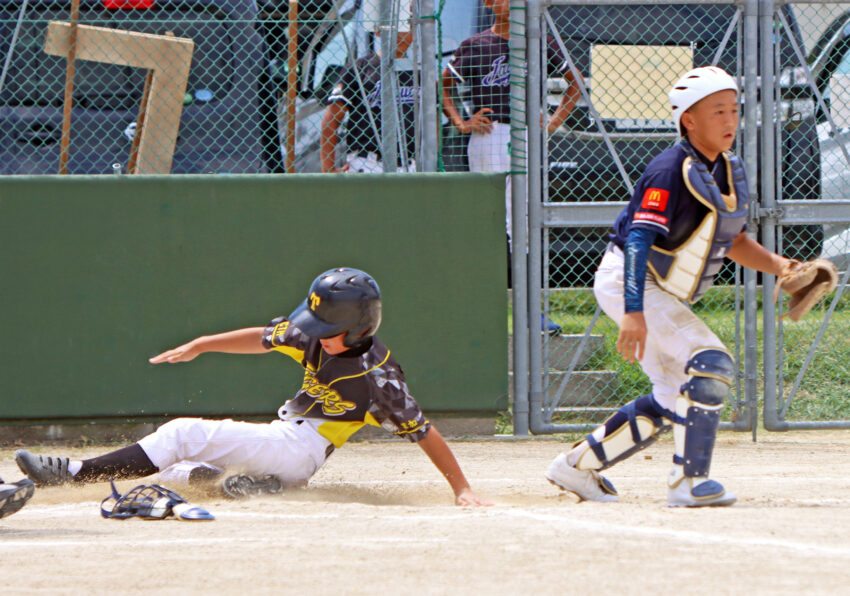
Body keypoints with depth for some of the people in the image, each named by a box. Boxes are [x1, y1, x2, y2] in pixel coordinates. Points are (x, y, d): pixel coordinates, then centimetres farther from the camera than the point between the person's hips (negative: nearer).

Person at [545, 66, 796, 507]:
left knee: (672, 400, 13)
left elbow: (732, 242, 17)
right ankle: (689, 481, -19)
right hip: (625, 283, -10)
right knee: (711, 364, -22)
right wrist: (634, 312, -39)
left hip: (663, 294, 10)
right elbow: (639, 239, -29)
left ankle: (578, 466, 23)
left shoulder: (731, 172, 6)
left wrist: (778, 265, -1)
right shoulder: (671, 172, -22)